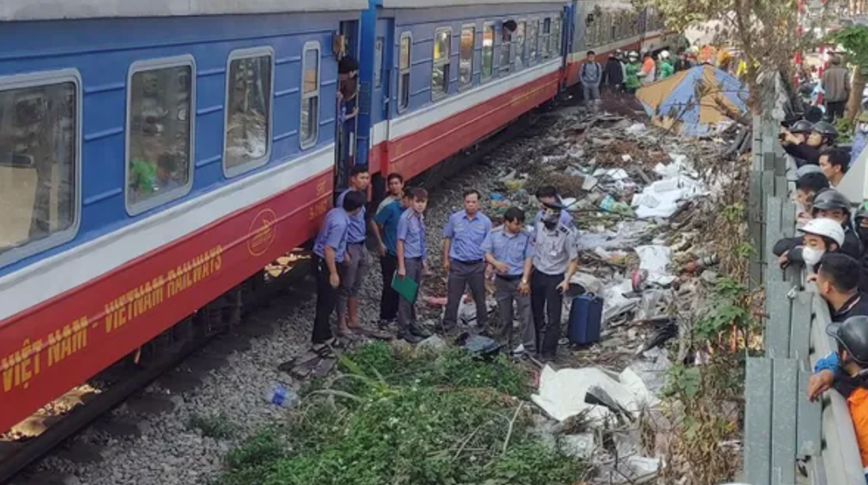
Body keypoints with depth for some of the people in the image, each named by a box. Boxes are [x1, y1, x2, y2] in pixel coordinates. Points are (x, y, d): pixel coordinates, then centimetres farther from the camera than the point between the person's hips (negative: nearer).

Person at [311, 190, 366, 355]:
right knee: (327, 302, -3)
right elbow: (328, 249, -28)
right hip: (324, 262, -10)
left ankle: (325, 335, 29)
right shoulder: (340, 223, -28)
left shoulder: (336, 212, 2)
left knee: (328, 300, 18)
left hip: (324, 260, 10)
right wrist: (333, 273, -22)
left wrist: (344, 253, 32)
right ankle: (318, 341, 4)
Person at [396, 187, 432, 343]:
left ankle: (411, 324, 30)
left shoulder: (420, 217, 6)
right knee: (406, 294, 0)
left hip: (418, 260, 8)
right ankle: (403, 329, 8)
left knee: (414, 295, 17)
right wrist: (401, 266, -18)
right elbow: (400, 242, -17)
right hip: (408, 260, -8)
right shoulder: (406, 218, -18)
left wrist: (423, 260, 17)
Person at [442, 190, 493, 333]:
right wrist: (446, 259, 4)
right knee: (453, 297, 5)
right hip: (457, 264, 0)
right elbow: (448, 239, 6)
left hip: (477, 265, 0)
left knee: (480, 298, 10)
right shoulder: (455, 218, -2)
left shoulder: (485, 221, -3)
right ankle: (448, 325, 14)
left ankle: (483, 326, 23)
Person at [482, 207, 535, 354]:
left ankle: (529, 348, -1)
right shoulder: (494, 234, -5)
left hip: (519, 280, -2)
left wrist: (525, 280, -12)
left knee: (525, 314, -5)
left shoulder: (526, 236, -9)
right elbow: (487, 253, 0)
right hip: (501, 281, 2)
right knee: (504, 316, 13)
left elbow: (528, 259, -7)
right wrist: (496, 263, -21)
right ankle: (507, 344, 28)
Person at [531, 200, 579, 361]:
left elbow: (574, 259, -10)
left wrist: (567, 280, -18)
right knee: (536, 312, 17)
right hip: (537, 275, 4)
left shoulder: (567, 235, -21)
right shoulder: (539, 227, -10)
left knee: (553, 317, 1)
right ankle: (534, 346, 34)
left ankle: (548, 351, 12)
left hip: (555, 278, -4)